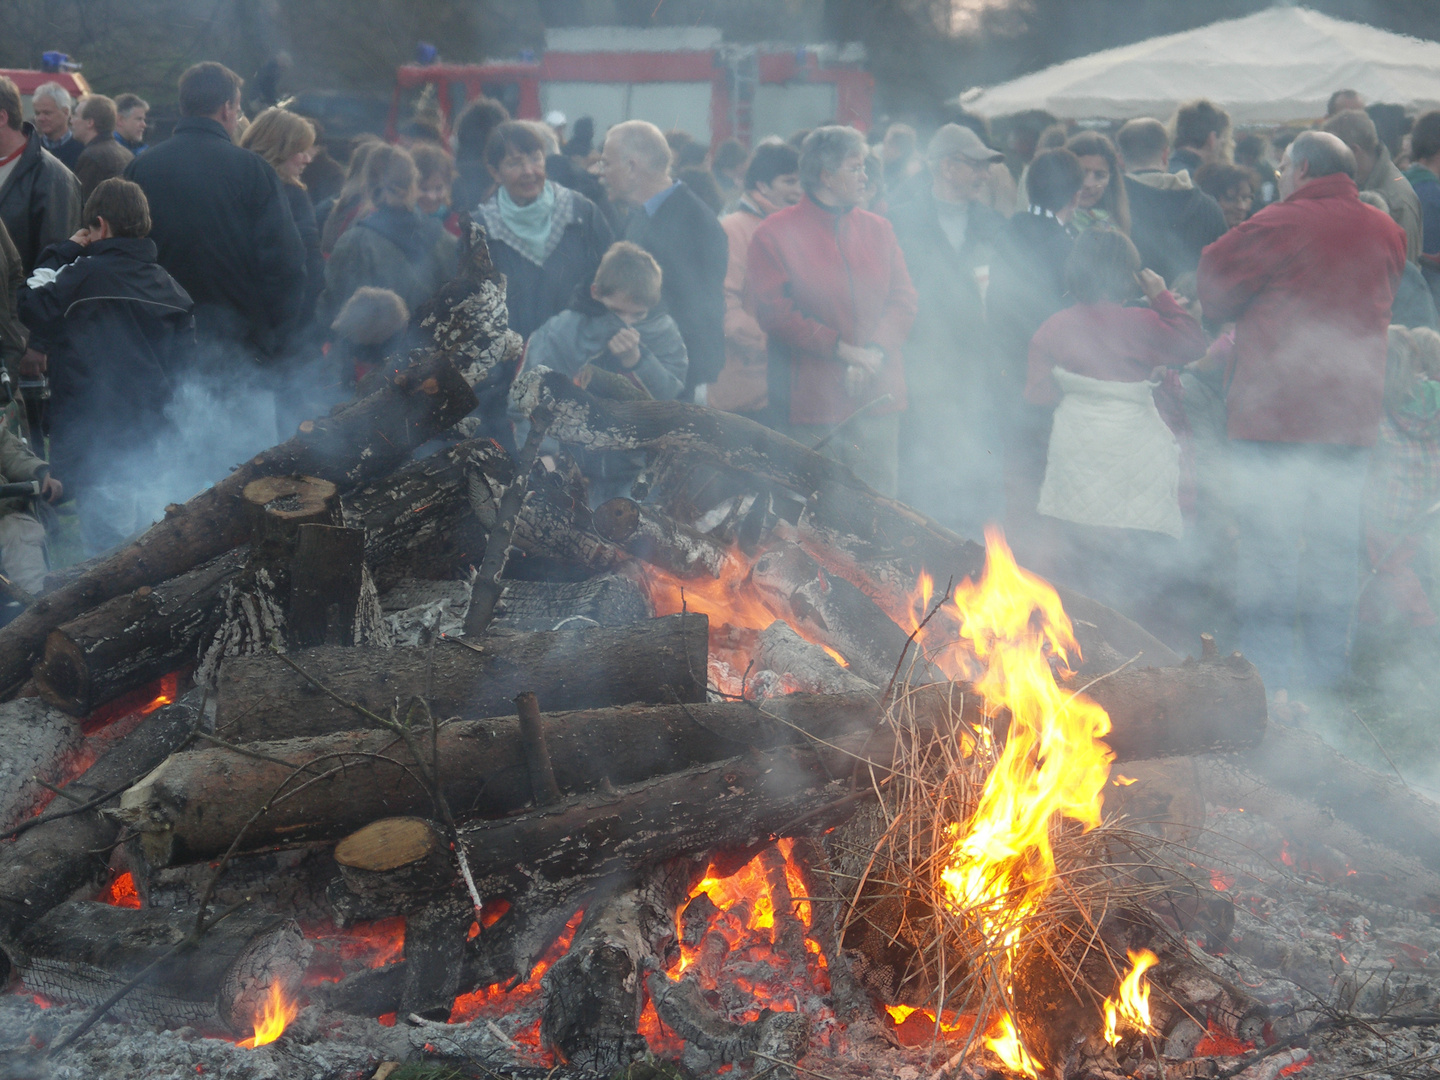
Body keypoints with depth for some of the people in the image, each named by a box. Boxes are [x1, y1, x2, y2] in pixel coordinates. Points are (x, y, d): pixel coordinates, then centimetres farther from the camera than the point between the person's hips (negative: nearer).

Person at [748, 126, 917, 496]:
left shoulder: (878, 230, 15)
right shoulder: (775, 233, -1)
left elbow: (903, 299, 9)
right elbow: (773, 310, -9)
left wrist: (875, 353, -9)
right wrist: (841, 349, -13)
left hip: (877, 397, 4)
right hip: (809, 401, -4)